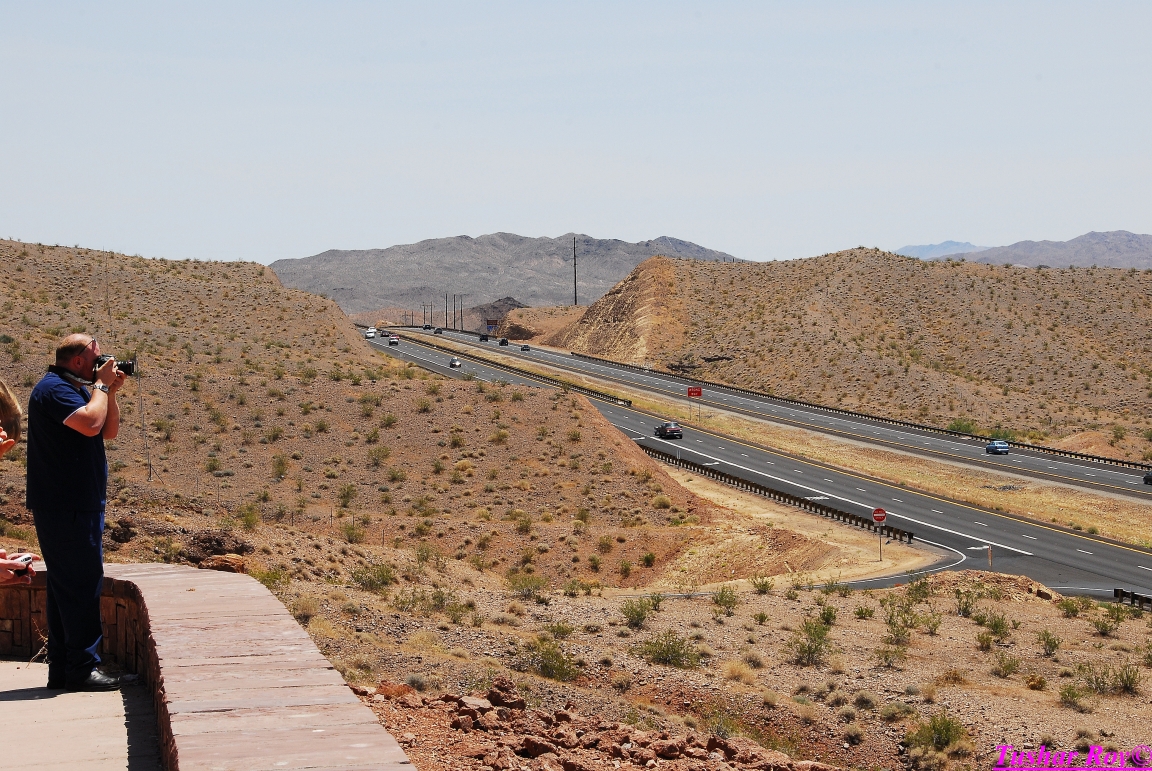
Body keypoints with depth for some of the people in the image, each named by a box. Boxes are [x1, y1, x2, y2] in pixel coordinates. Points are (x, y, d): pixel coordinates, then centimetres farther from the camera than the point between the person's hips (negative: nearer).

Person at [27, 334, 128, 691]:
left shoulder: (74, 390, 18)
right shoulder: (54, 389, -13)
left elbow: (109, 431, 18)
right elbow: (90, 424, -28)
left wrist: (110, 391, 5)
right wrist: (102, 385, -13)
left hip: (80, 506, 11)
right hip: (65, 508, -11)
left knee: (68, 586, 12)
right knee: (82, 585, -10)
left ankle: (62, 670, 18)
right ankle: (82, 669, -8)